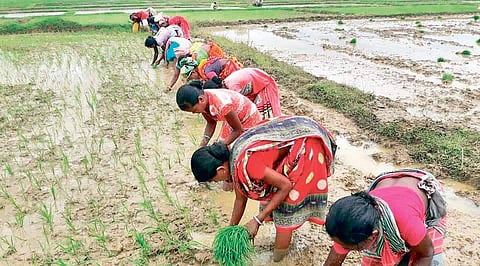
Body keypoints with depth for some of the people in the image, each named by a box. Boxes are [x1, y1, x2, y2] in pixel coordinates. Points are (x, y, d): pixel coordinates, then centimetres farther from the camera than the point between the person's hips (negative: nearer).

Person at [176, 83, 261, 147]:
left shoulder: (222, 104, -41)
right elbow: (211, 123, -2)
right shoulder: (203, 103, -19)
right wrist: (202, 145, -15)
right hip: (231, 119, 7)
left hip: (249, 118, -7)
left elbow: (238, 130, -27)